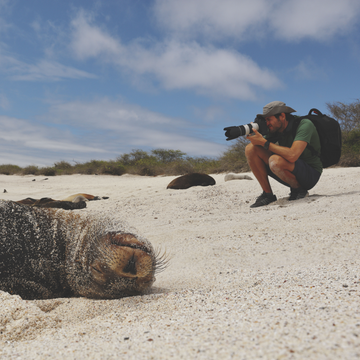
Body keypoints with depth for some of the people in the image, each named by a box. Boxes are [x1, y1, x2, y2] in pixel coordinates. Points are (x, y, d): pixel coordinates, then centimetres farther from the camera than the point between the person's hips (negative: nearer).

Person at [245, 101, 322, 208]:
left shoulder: (305, 125, -21)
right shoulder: (276, 129, 0)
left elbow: (292, 155, -35)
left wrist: (264, 142, -30)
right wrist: (252, 135, -20)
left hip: (310, 175, -7)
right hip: (291, 175, 7)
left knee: (275, 161, -37)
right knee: (251, 149, -9)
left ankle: (299, 189, -8)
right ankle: (267, 194, -3)